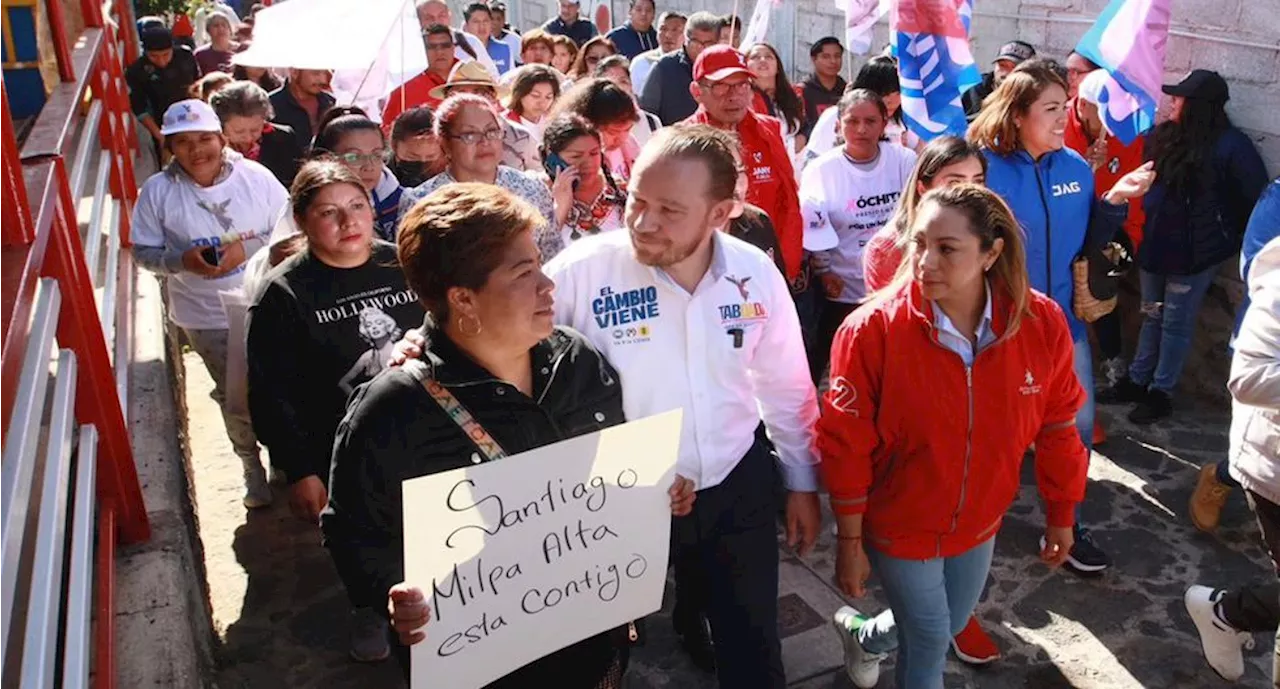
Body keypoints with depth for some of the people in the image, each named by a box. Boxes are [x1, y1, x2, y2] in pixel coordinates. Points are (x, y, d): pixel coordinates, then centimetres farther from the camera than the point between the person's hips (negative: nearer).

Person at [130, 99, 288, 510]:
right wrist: (183, 259, -21)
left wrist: (247, 248, -20)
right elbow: (144, 251, -2)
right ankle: (252, 466, 34)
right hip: (207, 314, 0)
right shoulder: (158, 191, -7)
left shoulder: (255, 176, -9)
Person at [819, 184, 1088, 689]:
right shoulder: (872, 330, -27)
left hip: (979, 523, 5)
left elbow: (1057, 426, -3)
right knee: (929, 639, 10)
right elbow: (847, 447, -19)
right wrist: (849, 544, -11)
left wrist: (1061, 515, 7)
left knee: (951, 625, 25)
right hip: (898, 526, -4)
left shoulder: (1042, 323, -18)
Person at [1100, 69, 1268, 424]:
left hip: (1195, 251, -6)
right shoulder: (1165, 136, 3)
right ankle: (1137, 381, 27)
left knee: (1176, 324, 4)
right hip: (1156, 244, 6)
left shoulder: (1231, 145, -15)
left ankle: (1160, 393, 16)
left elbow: (1256, 200, -9)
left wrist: (1237, 240, 0)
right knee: (1153, 317, 16)